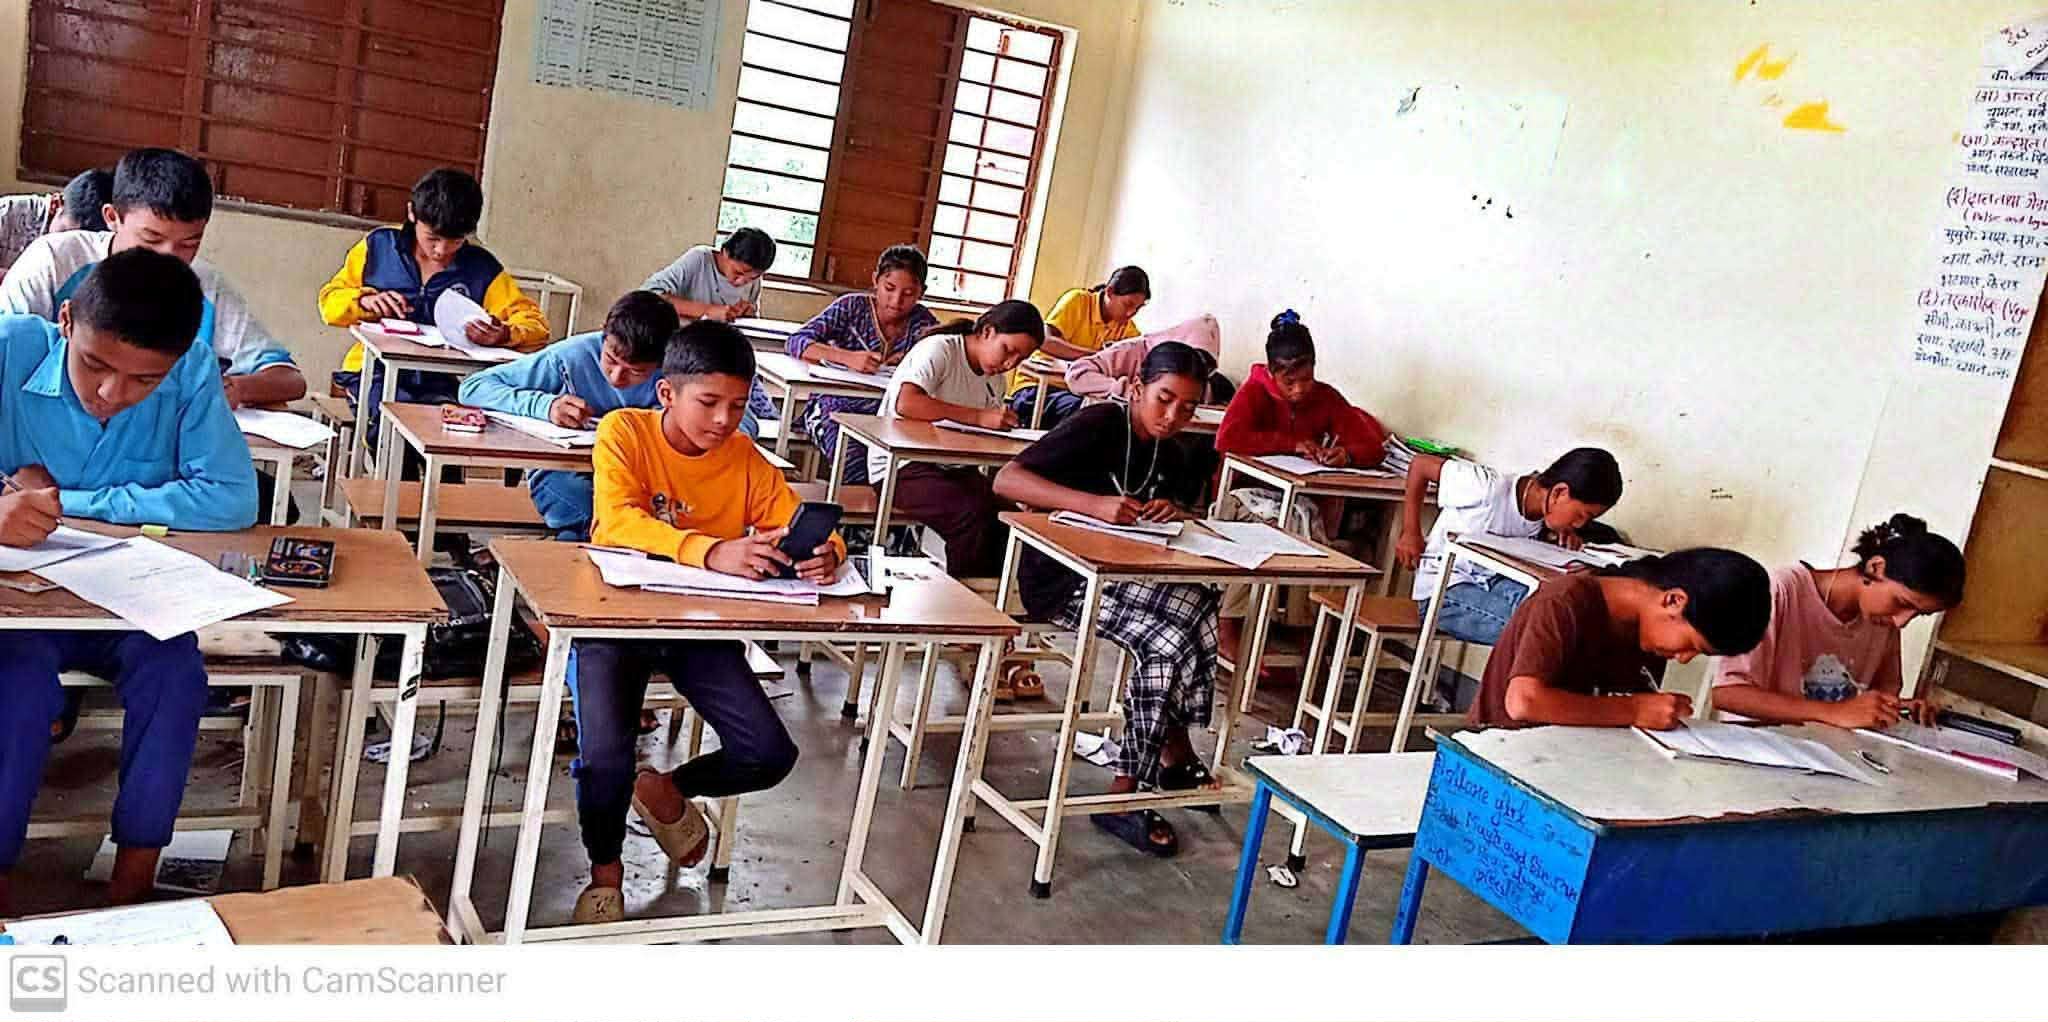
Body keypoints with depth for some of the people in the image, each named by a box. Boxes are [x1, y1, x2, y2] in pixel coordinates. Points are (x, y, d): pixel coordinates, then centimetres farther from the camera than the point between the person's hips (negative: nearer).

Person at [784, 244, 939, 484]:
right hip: (835, 408, -2)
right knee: (857, 463, -33)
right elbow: (796, 342, -12)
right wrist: (848, 357, -29)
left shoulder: (922, 322, 3)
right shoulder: (853, 307, -3)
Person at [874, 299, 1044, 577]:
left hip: (953, 468, 7)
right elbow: (906, 403, -28)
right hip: (902, 467, -7)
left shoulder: (994, 377, 14)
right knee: (974, 517, -30)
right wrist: (979, 417, -28)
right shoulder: (940, 349, -10)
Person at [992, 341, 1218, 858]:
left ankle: (1173, 754, -9)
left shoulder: (1170, 455, 7)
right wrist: (1096, 503, -36)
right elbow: (1006, 480, -25)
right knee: (1170, 639, -27)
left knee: (1199, 608, -22)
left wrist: (1174, 514, -7)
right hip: (1060, 581, -7)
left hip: (1122, 577, 7)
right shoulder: (1098, 425, -14)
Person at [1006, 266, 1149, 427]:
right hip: (1038, 387, -5)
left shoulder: (1126, 325, 8)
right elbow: (1045, 341, -24)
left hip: (1076, 392, 5)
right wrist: (1096, 354, -34)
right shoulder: (1077, 301, -9)